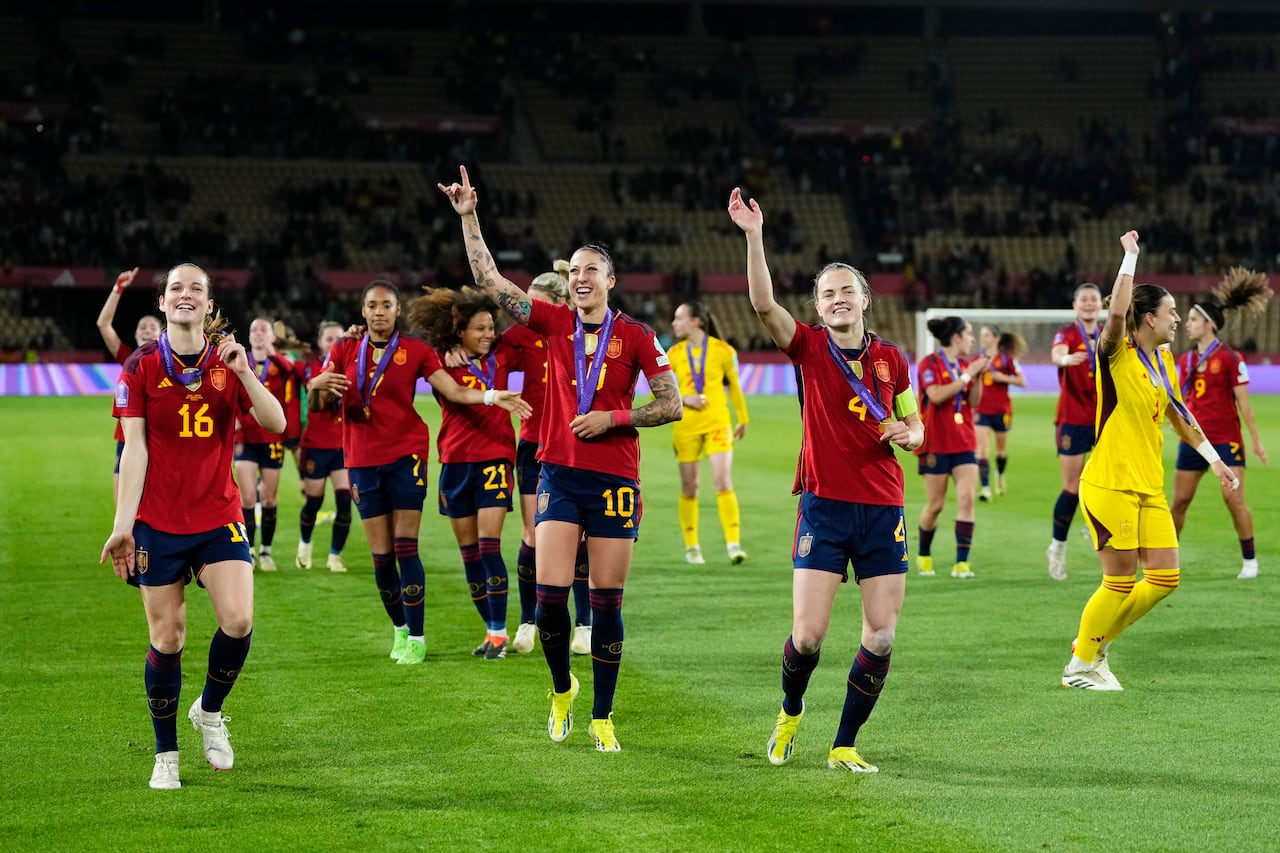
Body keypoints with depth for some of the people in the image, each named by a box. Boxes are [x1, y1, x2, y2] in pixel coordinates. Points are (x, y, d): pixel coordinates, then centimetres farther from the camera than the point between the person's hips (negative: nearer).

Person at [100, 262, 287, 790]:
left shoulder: (229, 362, 4)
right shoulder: (141, 367, -1)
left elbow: (275, 423, -7)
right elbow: (134, 449, -4)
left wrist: (243, 372, -21)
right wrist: (122, 524, -10)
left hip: (218, 518, 1)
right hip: (158, 523, -1)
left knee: (238, 620, -16)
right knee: (167, 638, 0)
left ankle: (209, 711, 13)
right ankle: (166, 755, 15)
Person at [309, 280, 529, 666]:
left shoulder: (415, 350, 2)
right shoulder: (345, 351, 6)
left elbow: (455, 391, -4)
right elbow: (317, 405, 6)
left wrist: (492, 397, -21)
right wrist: (318, 384, -17)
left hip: (406, 456, -2)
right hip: (363, 460, 2)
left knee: (405, 548, -10)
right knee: (381, 556, 3)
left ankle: (417, 638, -4)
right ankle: (399, 629, 22)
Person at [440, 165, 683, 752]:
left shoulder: (636, 338, 0)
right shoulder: (554, 323, 6)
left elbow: (672, 405, 1)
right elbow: (489, 280, 2)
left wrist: (613, 418, -10)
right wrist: (468, 218, -4)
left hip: (615, 478, -1)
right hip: (559, 472, 1)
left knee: (607, 603, 0)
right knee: (550, 593, -8)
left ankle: (602, 718, 11)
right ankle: (561, 689, 18)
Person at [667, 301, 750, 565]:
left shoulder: (723, 351, -1)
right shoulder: (674, 354, 5)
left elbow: (734, 386, 11)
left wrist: (742, 420, 17)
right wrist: (684, 399, -11)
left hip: (717, 424, -2)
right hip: (686, 425, 2)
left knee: (723, 483, -13)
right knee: (689, 488, 5)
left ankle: (734, 544, -12)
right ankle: (691, 547, 18)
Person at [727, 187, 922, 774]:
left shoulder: (892, 359, 8)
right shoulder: (809, 348, 1)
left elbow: (914, 426, 19)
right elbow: (763, 304, -17)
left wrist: (907, 433, -6)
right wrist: (753, 235, -27)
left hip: (883, 510, 2)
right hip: (824, 506, -2)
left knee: (881, 638, -3)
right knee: (808, 635, -8)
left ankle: (844, 747, 11)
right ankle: (790, 712, 24)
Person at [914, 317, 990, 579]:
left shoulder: (965, 363, 10)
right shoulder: (930, 363, -9)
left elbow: (973, 401, 10)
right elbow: (937, 395, -22)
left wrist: (979, 375, -5)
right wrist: (967, 375, -20)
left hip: (963, 443, 5)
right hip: (936, 444, -5)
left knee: (966, 499, -9)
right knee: (935, 505, 2)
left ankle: (962, 562, -9)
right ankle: (924, 555, 24)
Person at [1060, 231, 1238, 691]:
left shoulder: (1164, 360, 12)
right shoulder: (1117, 354, -10)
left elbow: (1179, 416, 24)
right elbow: (1117, 312, -31)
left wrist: (1214, 459, 23)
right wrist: (1130, 255, -25)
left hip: (1149, 488, 8)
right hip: (1109, 484, -8)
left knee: (1165, 576, 3)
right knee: (1121, 581, -5)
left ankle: (1096, 642, 20)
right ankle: (1080, 665, 13)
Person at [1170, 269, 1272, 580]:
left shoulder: (1230, 359, -9)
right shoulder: (1185, 361, 8)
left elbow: (1242, 402, -8)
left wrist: (1256, 439, -7)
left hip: (1226, 440, -5)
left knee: (1234, 499, -9)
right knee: (1180, 501, 7)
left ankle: (1249, 560, 3)